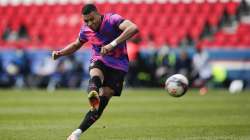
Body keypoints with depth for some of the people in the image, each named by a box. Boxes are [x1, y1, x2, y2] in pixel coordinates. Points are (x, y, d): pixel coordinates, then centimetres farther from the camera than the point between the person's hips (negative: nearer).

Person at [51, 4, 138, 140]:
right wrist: (60, 53, 2)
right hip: (99, 61, 3)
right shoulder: (85, 30, -1)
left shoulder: (112, 20, -18)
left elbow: (133, 28, -35)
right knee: (95, 76, -37)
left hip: (118, 65, -3)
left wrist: (113, 44, -44)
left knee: (101, 103, -14)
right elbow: (76, 45, 21)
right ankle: (93, 95, -71)